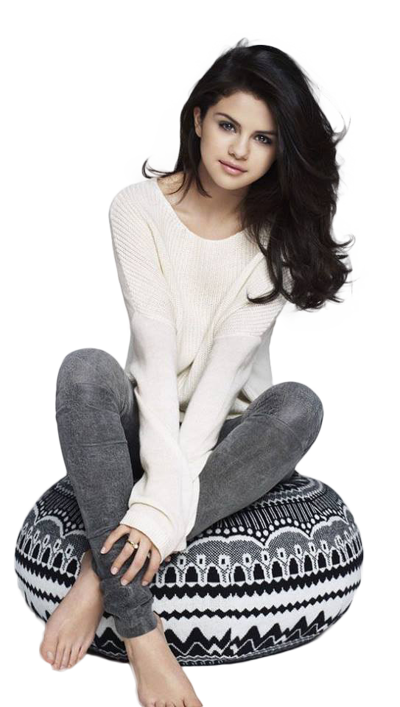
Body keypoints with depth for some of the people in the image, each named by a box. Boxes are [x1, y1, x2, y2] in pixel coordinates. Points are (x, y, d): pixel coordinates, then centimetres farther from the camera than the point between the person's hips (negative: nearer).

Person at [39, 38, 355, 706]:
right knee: (85, 367, -31)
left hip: (229, 431, 1)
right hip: (147, 425, 0)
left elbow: (226, 367, -21)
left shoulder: (281, 233, -10)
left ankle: (103, 570, -27)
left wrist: (165, 506, -29)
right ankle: (141, 636, -33)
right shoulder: (138, 207, -12)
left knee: (301, 404, -31)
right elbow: (157, 355, -21)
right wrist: (167, 484, -32)